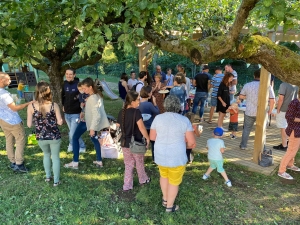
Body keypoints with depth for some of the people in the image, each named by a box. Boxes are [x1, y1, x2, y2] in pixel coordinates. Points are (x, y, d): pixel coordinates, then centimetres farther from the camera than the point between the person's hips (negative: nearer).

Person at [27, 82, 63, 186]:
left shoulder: (31, 106, -12)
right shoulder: (54, 105, -13)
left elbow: (29, 125, -8)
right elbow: (60, 122, -9)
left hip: (41, 137, 2)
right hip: (54, 136, -1)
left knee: (46, 154, 29)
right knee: (55, 157, 16)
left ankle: (48, 176, 39)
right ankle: (56, 181, 26)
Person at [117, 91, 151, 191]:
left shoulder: (122, 112, 0)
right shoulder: (136, 112, -20)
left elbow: (118, 127, 8)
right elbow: (141, 127, -28)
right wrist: (147, 138, -17)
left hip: (124, 143, 5)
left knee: (128, 165, 18)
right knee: (139, 163, 19)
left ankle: (127, 186, 22)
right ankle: (143, 180, 40)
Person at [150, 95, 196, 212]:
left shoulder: (158, 118, -7)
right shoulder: (184, 120, -14)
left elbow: (152, 137, 2)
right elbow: (192, 143, -12)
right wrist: (181, 143, 6)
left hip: (160, 155, 3)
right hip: (177, 157, -3)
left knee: (164, 175, 29)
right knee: (174, 181, 17)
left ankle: (165, 199, 45)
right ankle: (170, 206, 35)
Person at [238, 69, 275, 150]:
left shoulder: (247, 85, -6)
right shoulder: (267, 86, -11)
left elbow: (241, 96, 4)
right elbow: (272, 100, -11)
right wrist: (270, 111, 3)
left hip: (249, 112, 1)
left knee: (246, 128, 20)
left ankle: (243, 145, 28)